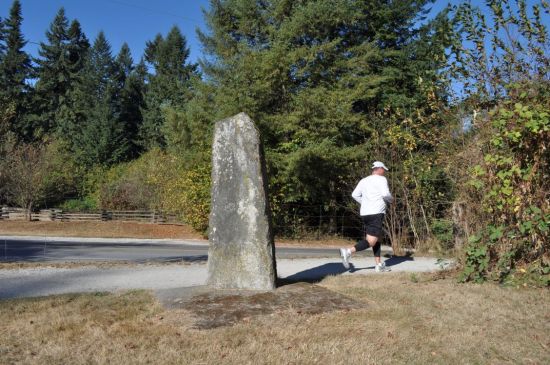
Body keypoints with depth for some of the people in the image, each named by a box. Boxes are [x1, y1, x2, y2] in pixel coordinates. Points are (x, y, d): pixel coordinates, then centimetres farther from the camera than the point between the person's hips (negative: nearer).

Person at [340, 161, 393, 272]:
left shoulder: (364, 180, 16)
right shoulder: (381, 179, -3)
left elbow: (355, 195, 10)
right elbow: (385, 194, -15)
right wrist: (391, 199, 6)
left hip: (365, 214, 8)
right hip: (376, 214, -8)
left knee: (376, 239, 16)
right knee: (371, 241, -10)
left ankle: (379, 265, 17)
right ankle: (348, 251, -25)